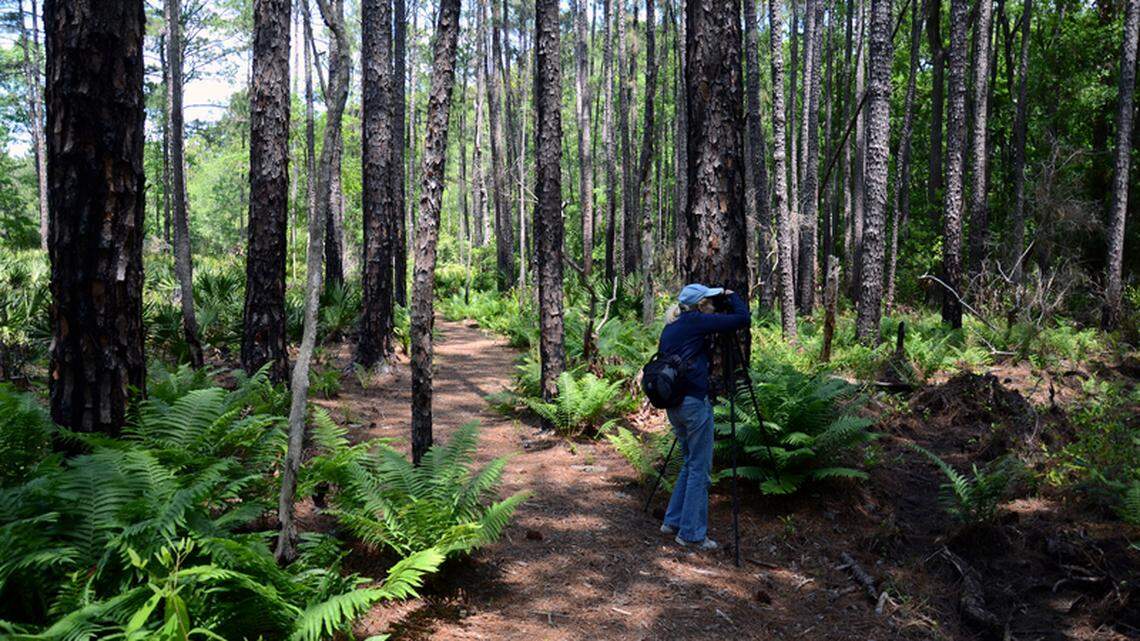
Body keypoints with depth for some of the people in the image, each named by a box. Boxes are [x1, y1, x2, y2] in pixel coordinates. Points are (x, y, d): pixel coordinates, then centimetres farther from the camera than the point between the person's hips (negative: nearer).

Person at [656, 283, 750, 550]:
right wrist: (732, 296, 9)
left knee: (690, 464, 20)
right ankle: (691, 533, 6)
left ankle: (673, 521, 24)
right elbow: (742, 319, -10)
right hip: (694, 402, -8)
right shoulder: (696, 322, -8)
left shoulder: (669, 327, 15)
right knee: (699, 468, 1)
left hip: (672, 403, 8)